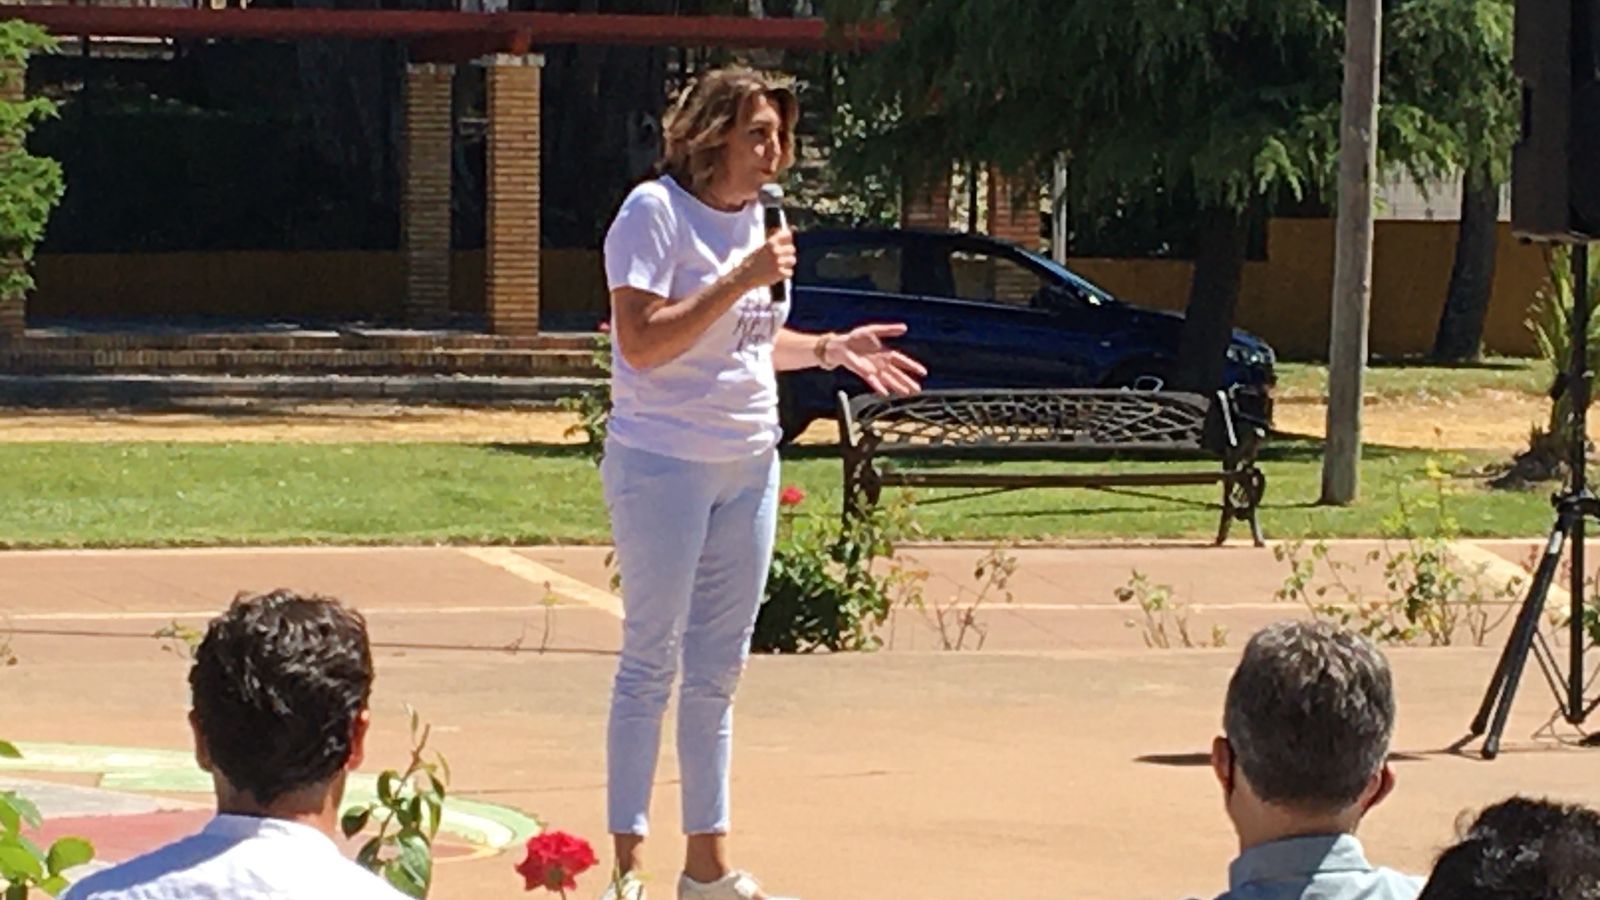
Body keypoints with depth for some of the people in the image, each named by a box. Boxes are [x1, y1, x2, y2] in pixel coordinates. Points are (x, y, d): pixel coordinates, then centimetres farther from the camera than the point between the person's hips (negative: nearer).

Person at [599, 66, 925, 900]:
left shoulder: (750, 215, 11)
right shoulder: (656, 212, -13)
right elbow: (641, 340, -22)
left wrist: (830, 349, 9)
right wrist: (742, 279, -24)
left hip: (748, 467, 7)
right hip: (663, 464, -7)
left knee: (717, 672, 11)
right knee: (651, 662, -2)